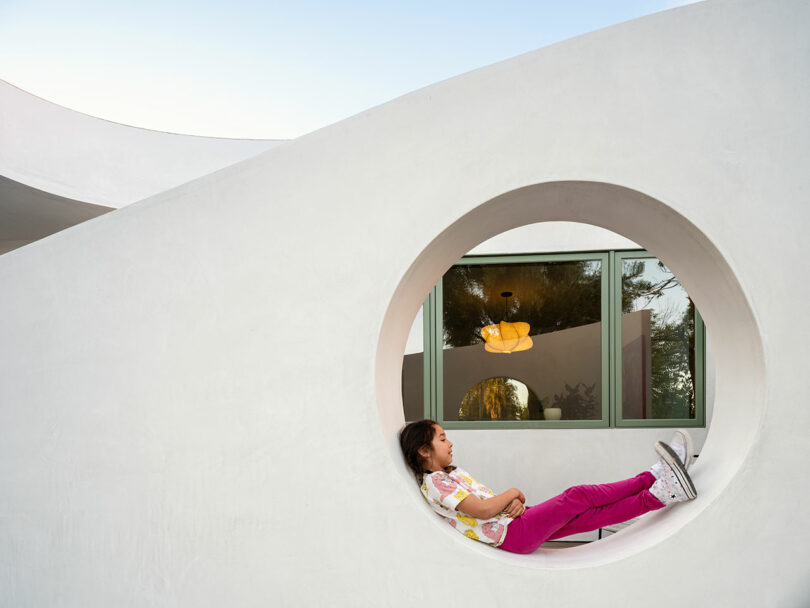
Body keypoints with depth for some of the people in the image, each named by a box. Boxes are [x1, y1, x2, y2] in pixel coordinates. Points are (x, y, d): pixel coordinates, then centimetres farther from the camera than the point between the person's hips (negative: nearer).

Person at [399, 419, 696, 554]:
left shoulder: (454, 474, 21)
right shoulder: (434, 483, -11)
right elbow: (483, 510, -22)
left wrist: (514, 503, -4)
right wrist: (513, 493, -6)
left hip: (517, 521, 9)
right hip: (513, 535, -9)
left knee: (593, 515, -5)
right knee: (577, 496, -16)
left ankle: (658, 494, -14)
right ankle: (652, 480, -10)